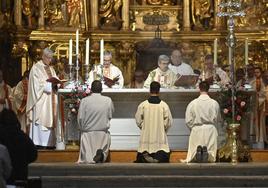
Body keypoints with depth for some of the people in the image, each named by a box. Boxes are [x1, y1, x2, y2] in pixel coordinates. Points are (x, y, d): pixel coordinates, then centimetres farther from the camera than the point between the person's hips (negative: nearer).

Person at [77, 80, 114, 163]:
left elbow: (80, 118, -5)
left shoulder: (84, 101, -8)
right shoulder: (108, 100, -4)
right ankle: (101, 155, -21)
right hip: (103, 133, 1)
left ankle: (92, 159, -29)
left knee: (86, 158, 6)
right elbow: (110, 116, 8)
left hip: (88, 132, -1)